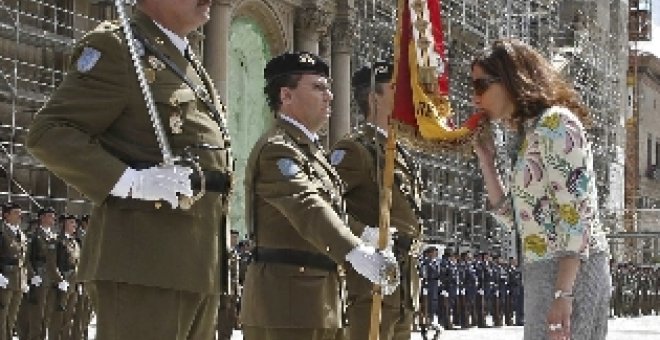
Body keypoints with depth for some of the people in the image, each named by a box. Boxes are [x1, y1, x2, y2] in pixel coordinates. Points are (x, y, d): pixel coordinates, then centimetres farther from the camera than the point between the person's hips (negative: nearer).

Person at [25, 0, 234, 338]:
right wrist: (130, 182, -22)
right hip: (144, 260, -9)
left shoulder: (189, 63, 23)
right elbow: (48, 132, -11)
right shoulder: (116, 47, -4)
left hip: (199, 267, 9)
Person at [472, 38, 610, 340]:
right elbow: (512, 218, 20)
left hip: (569, 273, -9)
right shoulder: (532, 133, 18)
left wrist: (562, 293, -23)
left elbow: (578, 213, -18)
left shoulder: (556, 122, -9)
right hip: (544, 274, 9)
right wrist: (485, 159, 13)